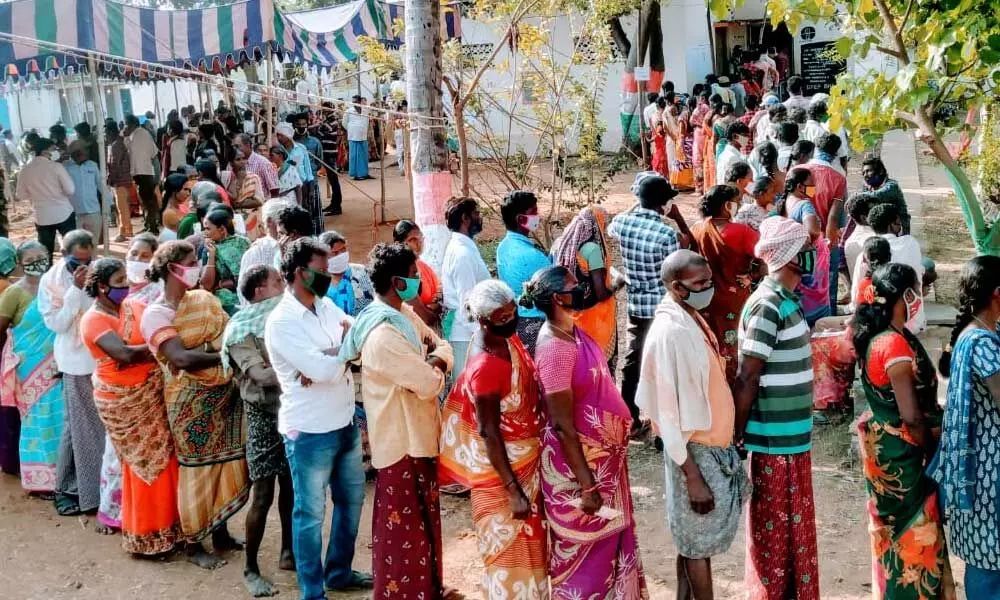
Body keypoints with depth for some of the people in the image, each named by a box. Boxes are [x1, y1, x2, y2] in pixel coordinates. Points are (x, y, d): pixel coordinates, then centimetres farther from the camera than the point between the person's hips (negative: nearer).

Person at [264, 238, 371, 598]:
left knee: (351, 500, 21)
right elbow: (323, 370, -27)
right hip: (310, 433, -8)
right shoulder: (281, 323, -19)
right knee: (311, 514, 6)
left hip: (345, 424, 8)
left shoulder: (326, 305, 5)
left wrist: (325, 360, -21)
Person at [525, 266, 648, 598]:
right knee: (584, 547, 8)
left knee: (606, 539, 22)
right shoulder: (555, 348, -26)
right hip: (579, 461, -9)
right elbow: (562, 426, -25)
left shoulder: (572, 330, 2)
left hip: (601, 453, 9)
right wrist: (586, 485, -22)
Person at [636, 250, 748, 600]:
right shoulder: (670, 333, -23)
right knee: (700, 541, 6)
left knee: (693, 538, 19)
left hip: (714, 445, 9)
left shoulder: (692, 319, 5)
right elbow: (671, 413, -23)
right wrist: (692, 477, -22)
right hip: (696, 452, -9)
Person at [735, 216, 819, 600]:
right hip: (775, 439, -9)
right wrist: (736, 438, -16)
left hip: (792, 436, 9)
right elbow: (745, 380, -19)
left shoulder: (786, 301, 9)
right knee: (775, 530, 4)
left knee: (793, 526, 18)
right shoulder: (768, 306, -20)